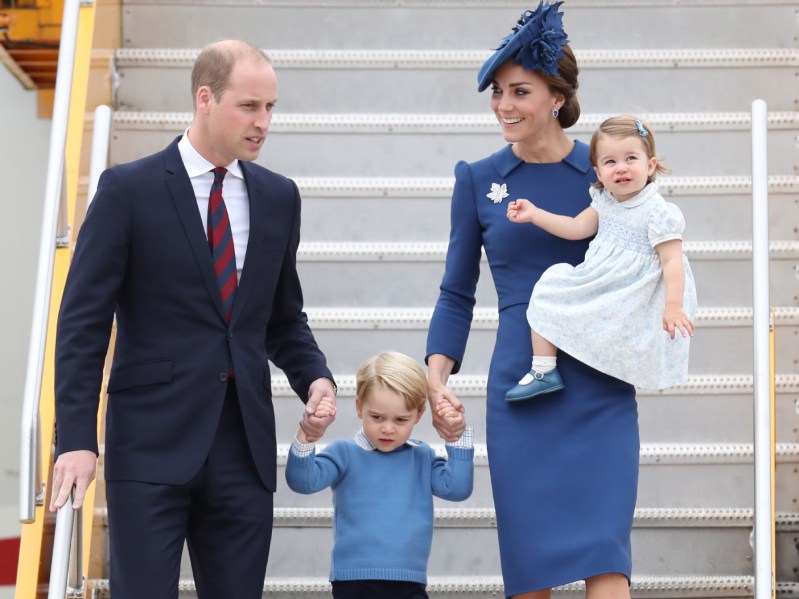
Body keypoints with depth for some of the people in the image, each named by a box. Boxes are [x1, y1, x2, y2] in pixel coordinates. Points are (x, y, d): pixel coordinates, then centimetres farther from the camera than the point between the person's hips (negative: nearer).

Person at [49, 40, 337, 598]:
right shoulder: (128, 189, -4)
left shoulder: (279, 196, 10)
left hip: (244, 446, 4)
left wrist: (316, 378, -1)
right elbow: (84, 323, -5)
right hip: (152, 445, -4)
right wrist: (76, 439, -13)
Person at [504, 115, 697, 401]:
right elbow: (576, 228, 13)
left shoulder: (659, 213, -17)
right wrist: (535, 214, 6)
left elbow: (672, 261, -19)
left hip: (631, 297, -7)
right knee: (548, 287, 4)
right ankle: (544, 370, 7)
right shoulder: (604, 201, 5)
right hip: (596, 284, 7)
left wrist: (673, 307, -27)